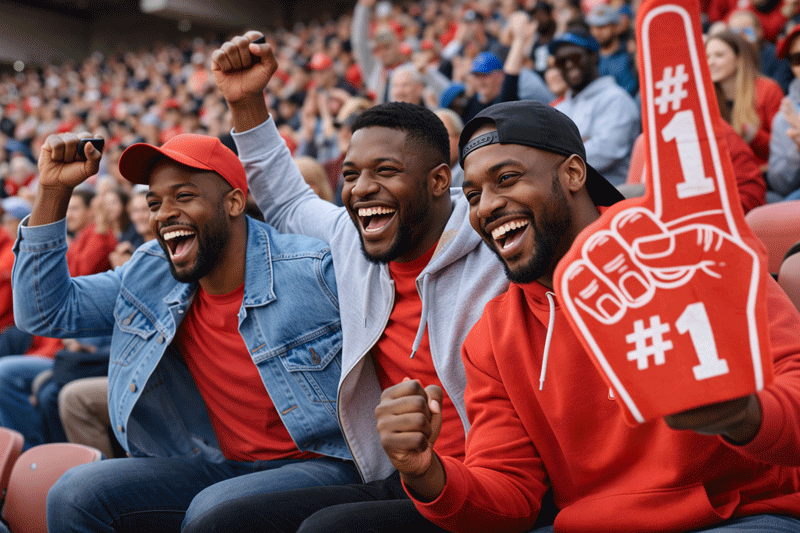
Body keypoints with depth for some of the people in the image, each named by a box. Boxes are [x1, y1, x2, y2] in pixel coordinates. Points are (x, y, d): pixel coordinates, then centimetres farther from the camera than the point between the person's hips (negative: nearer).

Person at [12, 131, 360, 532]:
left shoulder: (316, 271, -15)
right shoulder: (150, 274, 4)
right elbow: (44, 311, 6)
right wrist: (53, 190, -2)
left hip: (321, 464, -5)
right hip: (219, 466, 6)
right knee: (74, 494, -11)